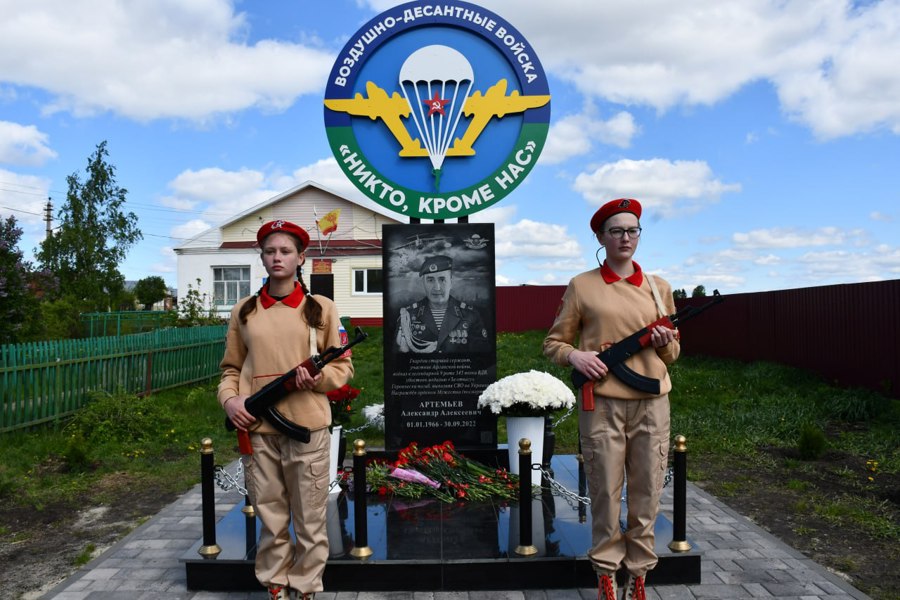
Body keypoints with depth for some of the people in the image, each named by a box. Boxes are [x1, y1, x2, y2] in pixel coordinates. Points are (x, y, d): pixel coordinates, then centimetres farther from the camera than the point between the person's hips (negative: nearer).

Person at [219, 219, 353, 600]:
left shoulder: (320, 308, 1)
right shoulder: (244, 311, 8)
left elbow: (342, 367, 4)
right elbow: (231, 368, 14)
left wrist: (319, 378, -16)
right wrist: (230, 399, -4)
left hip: (307, 429, -2)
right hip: (257, 430, 2)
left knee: (309, 520, 6)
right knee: (270, 519, 12)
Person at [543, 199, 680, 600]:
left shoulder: (659, 288, 11)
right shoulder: (582, 286, 3)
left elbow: (673, 352, 18)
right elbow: (552, 343, 6)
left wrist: (665, 344, -5)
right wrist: (574, 355, -15)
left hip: (652, 404, 3)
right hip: (602, 405, -3)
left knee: (646, 495, 8)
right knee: (605, 493, 4)